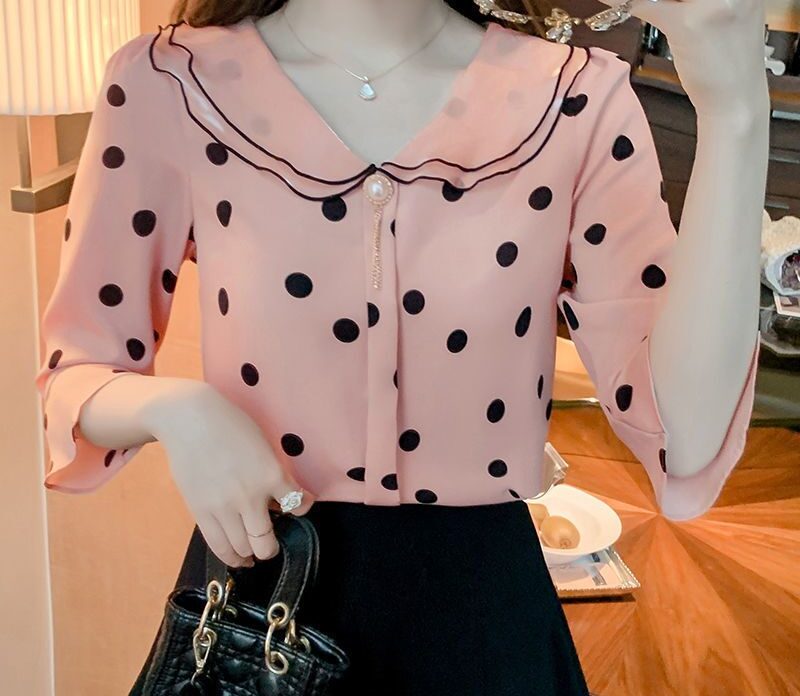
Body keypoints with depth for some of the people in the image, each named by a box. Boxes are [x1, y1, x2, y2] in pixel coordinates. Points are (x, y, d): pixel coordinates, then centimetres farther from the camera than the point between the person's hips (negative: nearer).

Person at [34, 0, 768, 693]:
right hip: (256, 583, 0)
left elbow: (687, 440, -16)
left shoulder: (578, 99, -8)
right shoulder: (168, 85, -8)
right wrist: (172, 408, -20)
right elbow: (72, 378, 1)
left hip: (480, 593, 1)